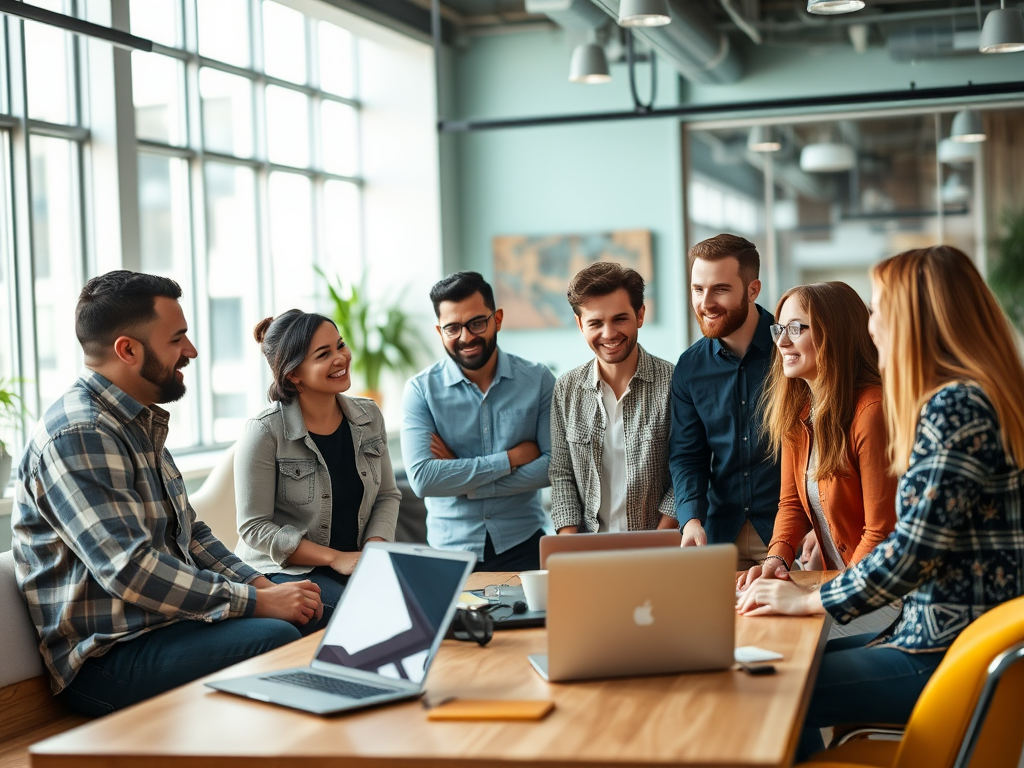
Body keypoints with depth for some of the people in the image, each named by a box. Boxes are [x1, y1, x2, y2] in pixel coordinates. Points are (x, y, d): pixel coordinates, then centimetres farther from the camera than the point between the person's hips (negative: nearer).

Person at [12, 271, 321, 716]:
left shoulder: (140, 425, 17)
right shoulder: (77, 436, -17)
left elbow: (188, 531, 22)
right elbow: (129, 570, -25)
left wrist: (259, 585, 4)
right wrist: (257, 603, -22)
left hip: (166, 622, 10)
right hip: (108, 659, -10)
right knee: (278, 638, -30)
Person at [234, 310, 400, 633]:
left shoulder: (368, 416, 5)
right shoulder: (264, 433, -12)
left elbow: (387, 496, 12)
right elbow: (255, 528, -13)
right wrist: (336, 558, -18)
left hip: (357, 566, 6)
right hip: (282, 571, -5)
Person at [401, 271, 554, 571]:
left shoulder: (538, 380, 1)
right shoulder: (421, 389, -3)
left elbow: (555, 467, -6)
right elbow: (422, 479, -14)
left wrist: (463, 484, -11)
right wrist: (511, 458, -11)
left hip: (523, 547, 0)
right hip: (449, 552, 0)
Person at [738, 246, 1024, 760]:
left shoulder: (956, 405, -18)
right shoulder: (969, 398, 14)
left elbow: (915, 551, -22)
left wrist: (810, 601, -10)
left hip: (950, 656, -10)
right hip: (937, 635, 10)